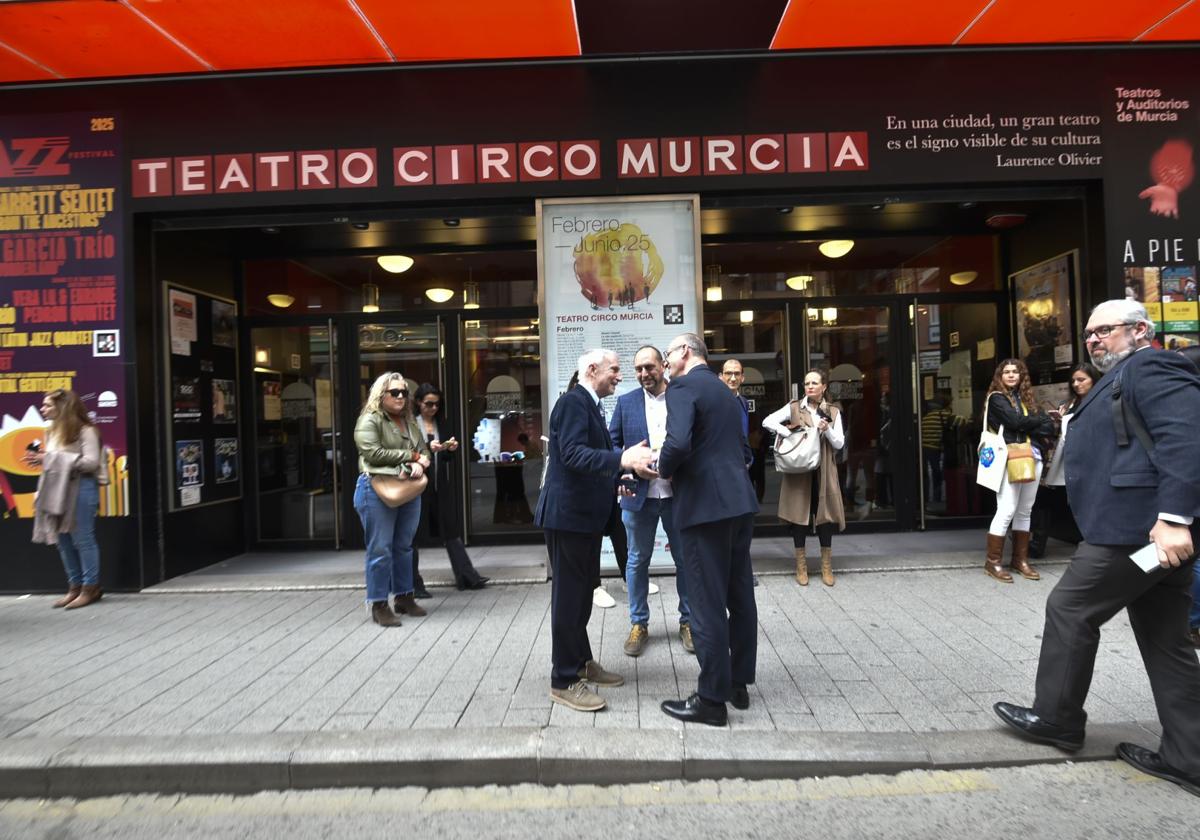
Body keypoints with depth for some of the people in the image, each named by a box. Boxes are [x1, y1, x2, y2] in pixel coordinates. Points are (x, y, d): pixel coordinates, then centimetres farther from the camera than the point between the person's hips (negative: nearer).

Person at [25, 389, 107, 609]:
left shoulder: (85, 430, -10)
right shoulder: (52, 431, 14)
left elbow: (91, 462, -18)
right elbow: (54, 461, 23)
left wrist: (53, 458, -18)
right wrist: (40, 459, 1)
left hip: (81, 488, -8)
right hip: (57, 489, 8)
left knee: (82, 539, -3)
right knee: (62, 540, 10)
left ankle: (91, 587, 6)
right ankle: (75, 587, 19)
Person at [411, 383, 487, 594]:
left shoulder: (442, 424, 12)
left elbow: (447, 458, 12)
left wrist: (451, 449, -8)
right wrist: (427, 448, -23)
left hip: (441, 485, 5)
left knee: (450, 530, 7)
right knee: (415, 534, 2)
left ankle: (466, 576, 10)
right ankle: (414, 585, 11)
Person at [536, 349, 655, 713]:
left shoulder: (591, 405, 15)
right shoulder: (573, 401, -15)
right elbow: (573, 453, -28)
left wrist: (616, 481, 8)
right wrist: (622, 459, -38)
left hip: (586, 513, 10)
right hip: (567, 513, -10)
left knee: (582, 591, 19)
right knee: (568, 594, -2)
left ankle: (581, 662, 33)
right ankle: (564, 681, 8)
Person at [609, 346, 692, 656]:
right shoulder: (625, 402, 5)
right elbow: (612, 443, 6)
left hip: (678, 494, -1)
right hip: (639, 494, 1)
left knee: (686, 559, 9)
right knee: (637, 561, 10)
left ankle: (687, 622, 26)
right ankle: (638, 624, 24)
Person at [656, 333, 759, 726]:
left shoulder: (682, 387, -9)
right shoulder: (725, 391, 18)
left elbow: (677, 443, -24)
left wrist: (664, 470, -5)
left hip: (705, 504, -9)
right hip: (740, 501, 9)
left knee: (707, 603, -2)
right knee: (739, 594, 14)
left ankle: (712, 698, 7)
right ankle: (739, 682, 26)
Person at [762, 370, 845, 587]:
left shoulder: (833, 411, 8)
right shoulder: (794, 407, 1)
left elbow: (839, 444, 4)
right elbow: (767, 421, -9)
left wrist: (827, 430, -15)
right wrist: (791, 434, -18)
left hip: (823, 471, 2)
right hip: (799, 470, -1)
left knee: (825, 513, 3)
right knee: (799, 513, 2)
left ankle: (826, 566, 16)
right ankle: (801, 565, 14)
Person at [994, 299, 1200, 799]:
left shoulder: (1150, 368, -9)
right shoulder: (1123, 379, 23)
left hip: (1139, 526, -11)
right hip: (1150, 527, 11)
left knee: (1069, 610, 0)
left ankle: (1057, 718, 15)